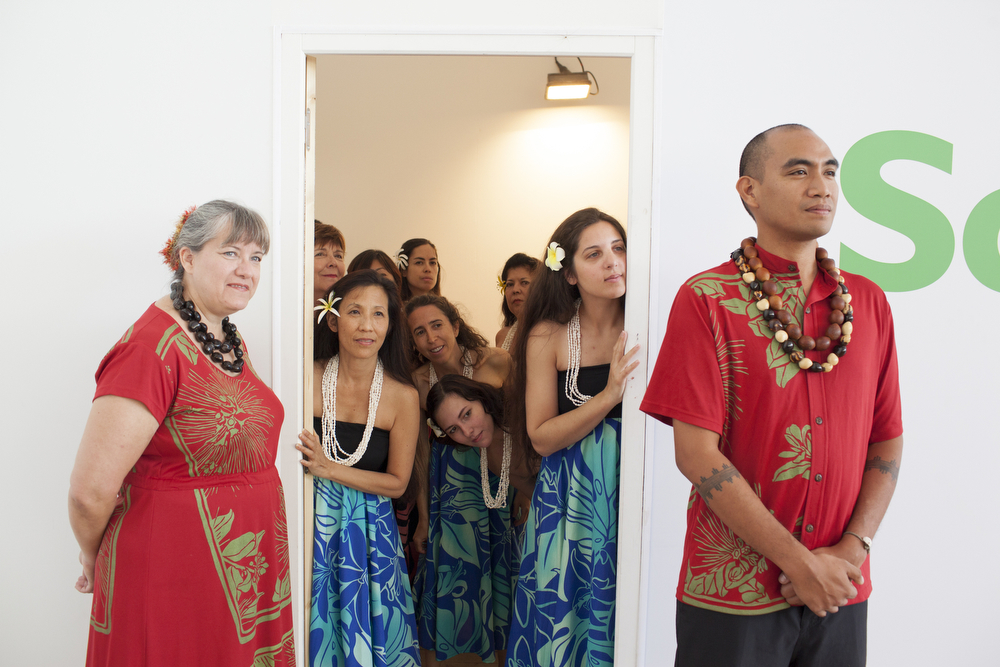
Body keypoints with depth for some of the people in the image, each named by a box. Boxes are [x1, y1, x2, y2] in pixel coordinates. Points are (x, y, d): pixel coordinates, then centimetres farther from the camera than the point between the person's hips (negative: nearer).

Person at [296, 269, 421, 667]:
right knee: (312, 629, 7)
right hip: (310, 522, 0)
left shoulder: (402, 396, -8)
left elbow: (396, 483, -4)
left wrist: (329, 469, -14)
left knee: (368, 631, 9)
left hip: (368, 531, 1)